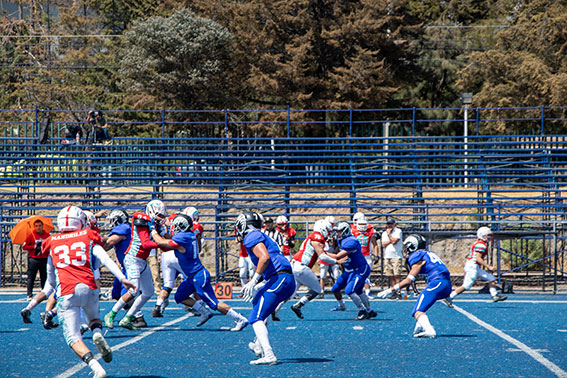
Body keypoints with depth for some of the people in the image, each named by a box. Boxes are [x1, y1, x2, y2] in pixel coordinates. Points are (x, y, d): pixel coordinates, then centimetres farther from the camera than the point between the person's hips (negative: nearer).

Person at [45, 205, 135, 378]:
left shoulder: (52, 243, 19)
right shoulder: (88, 237, 14)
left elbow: (51, 276, 27)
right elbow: (105, 259, -1)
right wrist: (122, 279, -7)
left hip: (66, 292, -1)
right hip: (89, 287, 1)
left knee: (73, 337, -1)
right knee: (94, 317, 30)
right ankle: (98, 334, -5)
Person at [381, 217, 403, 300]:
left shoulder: (398, 231, 0)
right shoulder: (384, 233, 15)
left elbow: (394, 241, -13)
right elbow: (383, 245, 2)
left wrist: (389, 235, -3)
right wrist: (391, 240, -8)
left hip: (396, 256, -5)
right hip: (387, 257, 5)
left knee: (396, 276, -11)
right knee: (391, 276, 4)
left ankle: (398, 293, -13)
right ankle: (394, 293, 7)